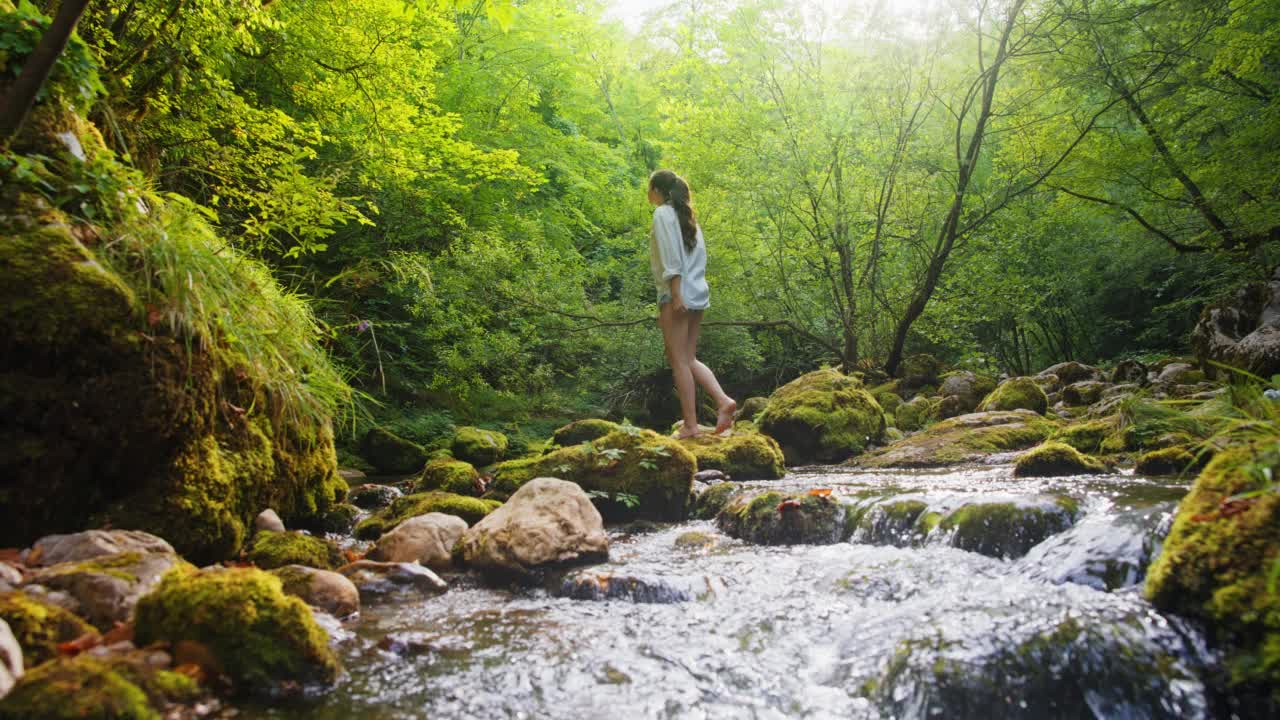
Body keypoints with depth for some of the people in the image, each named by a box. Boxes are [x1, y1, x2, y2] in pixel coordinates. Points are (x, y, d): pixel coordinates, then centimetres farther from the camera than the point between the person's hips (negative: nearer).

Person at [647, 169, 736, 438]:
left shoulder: (663, 213, -5)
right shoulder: (686, 215, 19)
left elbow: (671, 255, -15)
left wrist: (675, 294, -20)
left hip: (677, 294, -8)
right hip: (698, 293, 8)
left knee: (679, 361, -5)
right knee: (690, 359, 13)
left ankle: (690, 425, -5)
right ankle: (724, 401, -3)